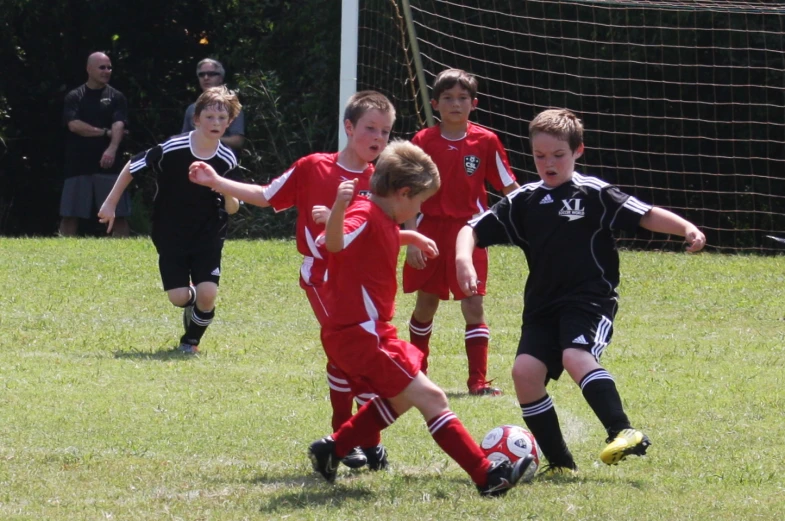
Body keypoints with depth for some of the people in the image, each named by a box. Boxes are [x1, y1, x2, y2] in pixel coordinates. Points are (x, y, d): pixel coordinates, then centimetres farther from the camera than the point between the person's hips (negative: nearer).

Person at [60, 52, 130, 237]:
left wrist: (112, 149, -28)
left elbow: (119, 125, -9)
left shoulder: (116, 97, 6)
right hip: (78, 165, 0)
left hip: (108, 165, 0)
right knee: (70, 215, 1)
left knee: (119, 214, -2)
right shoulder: (74, 97, 6)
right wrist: (105, 132, -11)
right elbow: (74, 125, -9)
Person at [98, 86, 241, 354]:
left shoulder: (227, 160, -10)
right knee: (179, 297, -8)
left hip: (208, 237, 1)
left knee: (208, 295, -14)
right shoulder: (171, 149, -19)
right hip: (170, 237, -1)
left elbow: (232, 208, -2)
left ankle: (191, 341, 15)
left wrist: (230, 198, -26)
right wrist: (110, 203, -1)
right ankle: (192, 300, 32)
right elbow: (132, 167, -4)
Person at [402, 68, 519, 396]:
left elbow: (509, 189, 3)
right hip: (431, 231, 1)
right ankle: (416, 372, 29)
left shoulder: (485, 141, -1)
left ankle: (478, 380, -7)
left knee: (473, 305, -7)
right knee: (426, 302, 11)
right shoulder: (423, 142, -1)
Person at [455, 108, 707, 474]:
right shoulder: (524, 201, 10)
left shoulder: (593, 194, -1)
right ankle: (560, 463, -3)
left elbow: (646, 216, -10)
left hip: (590, 299, -5)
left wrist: (686, 228, -27)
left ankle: (624, 432, -32)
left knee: (576, 357, -31)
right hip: (542, 305, 5)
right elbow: (473, 229, 11)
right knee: (525, 371, -13)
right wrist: (463, 257, -11)